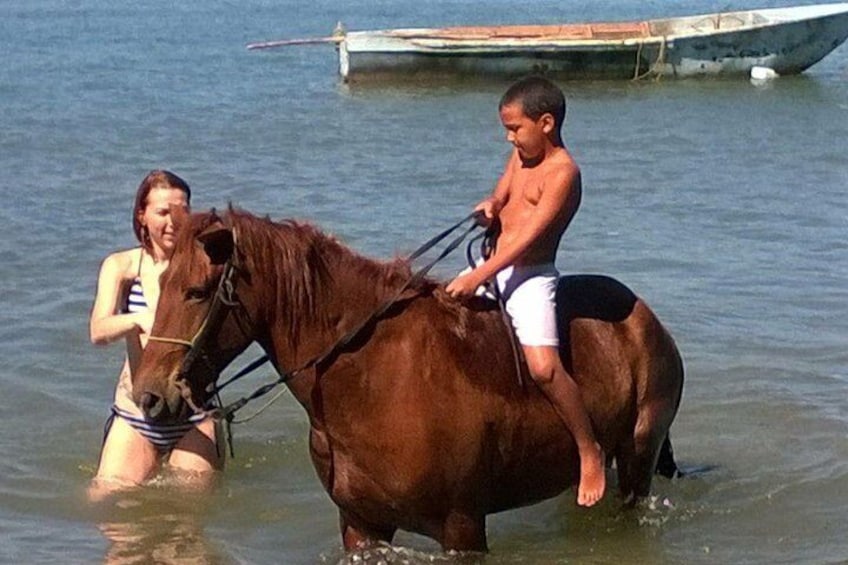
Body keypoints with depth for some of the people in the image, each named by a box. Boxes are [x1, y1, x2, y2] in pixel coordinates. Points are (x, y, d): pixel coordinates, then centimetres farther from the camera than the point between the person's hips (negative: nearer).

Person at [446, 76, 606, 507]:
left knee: (543, 366, -25)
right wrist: (491, 207, -3)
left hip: (530, 277, -9)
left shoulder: (562, 172, -15)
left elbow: (529, 235, -22)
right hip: (494, 270, 9)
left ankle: (589, 451, -13)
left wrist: (478, 277, -28)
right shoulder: (521, 155, 12)